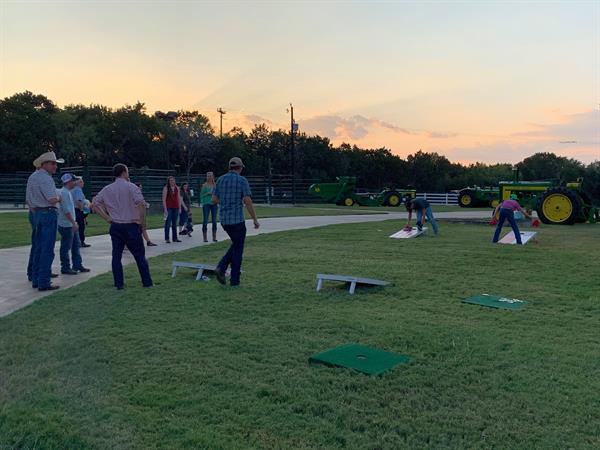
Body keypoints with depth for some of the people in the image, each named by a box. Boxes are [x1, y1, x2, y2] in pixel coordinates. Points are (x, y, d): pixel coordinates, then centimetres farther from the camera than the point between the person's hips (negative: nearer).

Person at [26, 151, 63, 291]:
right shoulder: (45, 178, -15)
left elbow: (28, 200, 20)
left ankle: (35, 280, 21)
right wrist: (59, 198, -4)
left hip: (37, 214, 10)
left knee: (37, 248, 15)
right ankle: (44, 283, -4)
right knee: (47, 250, -5)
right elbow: (52, 200, -24)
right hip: (48, 213, -9)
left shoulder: (32, 177, 15)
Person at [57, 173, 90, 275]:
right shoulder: (64, 192, -16)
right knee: (66, 247, -3)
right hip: (66, 225, -10)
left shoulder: (68, 192, 16)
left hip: (71, 225, 10)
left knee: (76, 245, 15)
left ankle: (77, 265, 22)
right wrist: (74, 223, -25)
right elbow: (66, 210, -23)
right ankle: (65, 268, 4)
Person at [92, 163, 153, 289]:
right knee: (140, 255, 4)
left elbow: (95, 204, 7)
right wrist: (140, 220, -10)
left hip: (115, 226, 4)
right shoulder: (131, 187, -8)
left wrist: (107, 218, 7)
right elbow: (141, 203, -22)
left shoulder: (107, 189, 7)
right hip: (131, 226, -4)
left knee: (116, 255, 9)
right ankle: (147, 282, 9)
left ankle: (119, 283, 9)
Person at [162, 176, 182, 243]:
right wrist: (165, 209, -14)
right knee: (168, 223, -4)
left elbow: (179, 198, 13)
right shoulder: (166, 188, -3)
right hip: (168, 207, -4)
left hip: (175, 207, 4)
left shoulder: (177, 188, 10)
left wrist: (180, 208, 8)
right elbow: (164, 199, -7)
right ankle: (167, 238, 1)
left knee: (174, 224, 9)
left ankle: (175, 238, 15)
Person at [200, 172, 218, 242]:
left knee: (214, 221, 5)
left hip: (214, 204, 3)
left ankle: (214, 237, 11)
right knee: (205, 221, -5)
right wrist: (207, 193, -14)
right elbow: (201, 195, 1)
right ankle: (205, 237, -1)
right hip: (206, 204, -3)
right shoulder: (204, 185, 1)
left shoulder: (215, 185, 10)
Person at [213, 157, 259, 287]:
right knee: (238, 249, 6)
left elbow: (214, 201, 8)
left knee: (236, 244, 22)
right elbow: (248, 202, -15)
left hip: (224, 220, 6)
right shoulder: (242, 180, -8)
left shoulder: (221, 179, 7)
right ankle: (235, 280, 10)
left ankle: (221, 268, 4)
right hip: (237, 220, -6)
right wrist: (255, 220, -7)